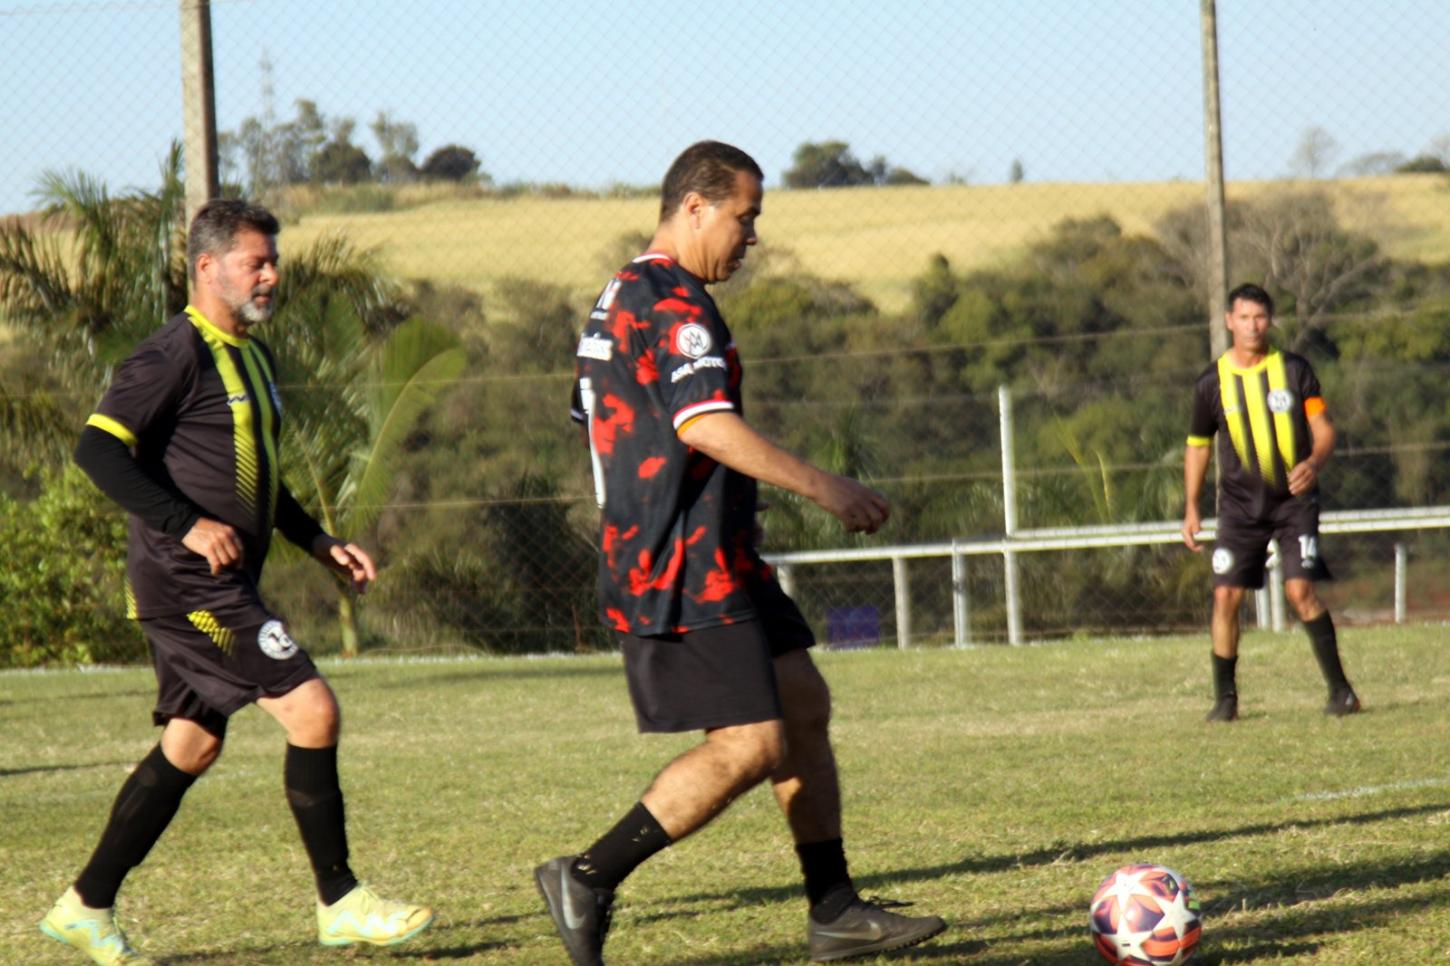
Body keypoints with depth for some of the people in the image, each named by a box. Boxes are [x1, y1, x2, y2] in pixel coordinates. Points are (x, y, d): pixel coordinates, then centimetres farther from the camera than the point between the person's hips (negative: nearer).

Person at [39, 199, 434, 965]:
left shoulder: (253, 357, 18)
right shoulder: (176, 354, -12)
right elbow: (97, 447, -19)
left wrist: (321, 544, 20)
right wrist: (188, 525, -24)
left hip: (222, 586, 10)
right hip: (184, 581, -10)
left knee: (192, 745, 13)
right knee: (311, 709, -13)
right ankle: (341, 904, -5)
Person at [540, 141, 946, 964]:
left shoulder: (623, 298, 18)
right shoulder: (676, 304, -15)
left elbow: (600, 421, 24)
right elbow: (706, 425, -26)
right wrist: (824, 488, -22)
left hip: (713, 564, 11)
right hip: (687, 577, -11)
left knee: (806, 708, 12)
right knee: (750, 745, -12)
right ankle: (588, 880, -8)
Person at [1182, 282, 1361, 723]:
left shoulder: (1294, 370, -2)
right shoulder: (1212, 383, 1)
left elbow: (1324, 430, -2)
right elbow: (1198, 445, 13)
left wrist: (1314, 462, -24)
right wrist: (1191, 509, 9)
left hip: (1294, 500, -2)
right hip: (1240, 504, 2)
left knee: (1300, 589, -14)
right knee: (1225, 595, -7)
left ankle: (1339, 688, -5)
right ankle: (1224, 696, 6)